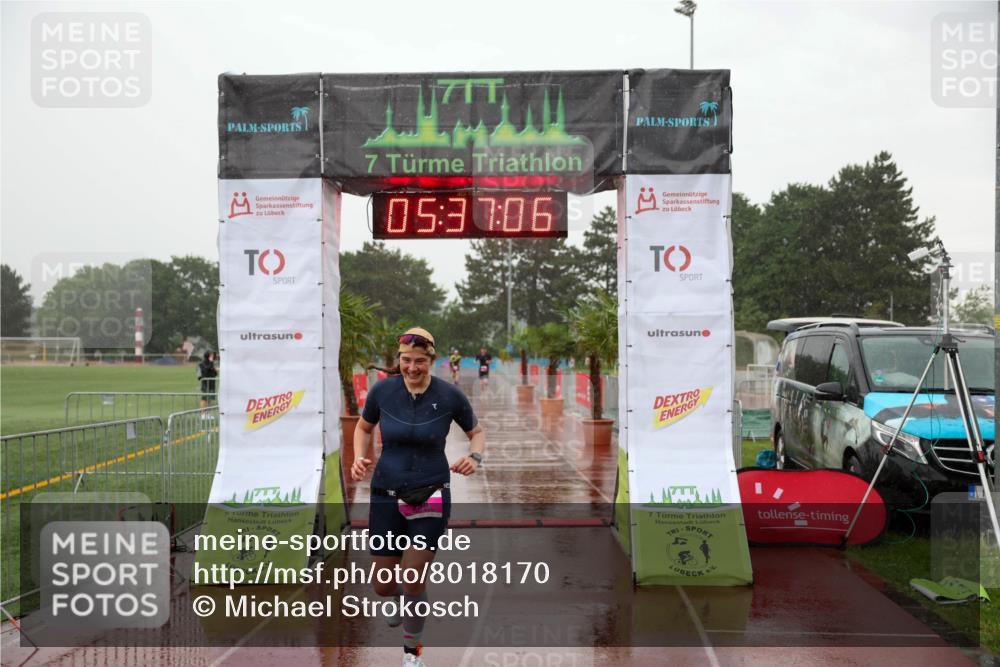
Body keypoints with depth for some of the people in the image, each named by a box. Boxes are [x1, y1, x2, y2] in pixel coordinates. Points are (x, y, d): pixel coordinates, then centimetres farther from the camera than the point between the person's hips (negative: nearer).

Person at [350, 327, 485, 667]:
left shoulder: (449, 395, -9)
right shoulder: (382, 390, -6)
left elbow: (477, 432, 7)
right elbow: (363, 427, 13)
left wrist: (475, 456, -13)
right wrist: (360, 458, -5)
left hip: (431, 496, -2)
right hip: (387, 495, 2)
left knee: (413, 586, -7)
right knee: (383, 586, 8)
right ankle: (400, 599, 48)